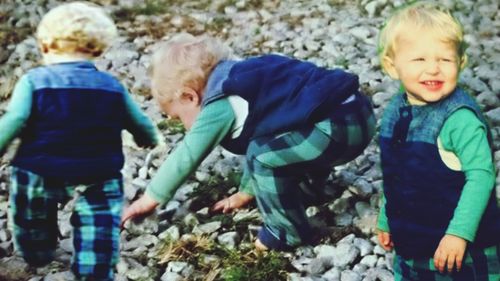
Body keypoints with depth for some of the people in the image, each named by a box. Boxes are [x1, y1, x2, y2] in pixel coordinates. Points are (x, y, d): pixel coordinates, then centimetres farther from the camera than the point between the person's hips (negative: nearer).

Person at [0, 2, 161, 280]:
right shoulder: (112, 86, 5)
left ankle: (38, 253, 47)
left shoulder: (34, 80, -6)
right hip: (97, 178, 0)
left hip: (38, 174, 0)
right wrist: (153, 139, 37)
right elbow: (141, 126, 16)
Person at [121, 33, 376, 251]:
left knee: (264, 155, -11)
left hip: (338, 126, -10)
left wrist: (148, 199, 11)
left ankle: (287, 233, 2)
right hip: (358, 114, 10)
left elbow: (185, 157, 0)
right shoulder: (238, 82, 22)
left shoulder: (221, 104, -6)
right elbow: (256, 142, 34)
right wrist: (245, 192, 43)